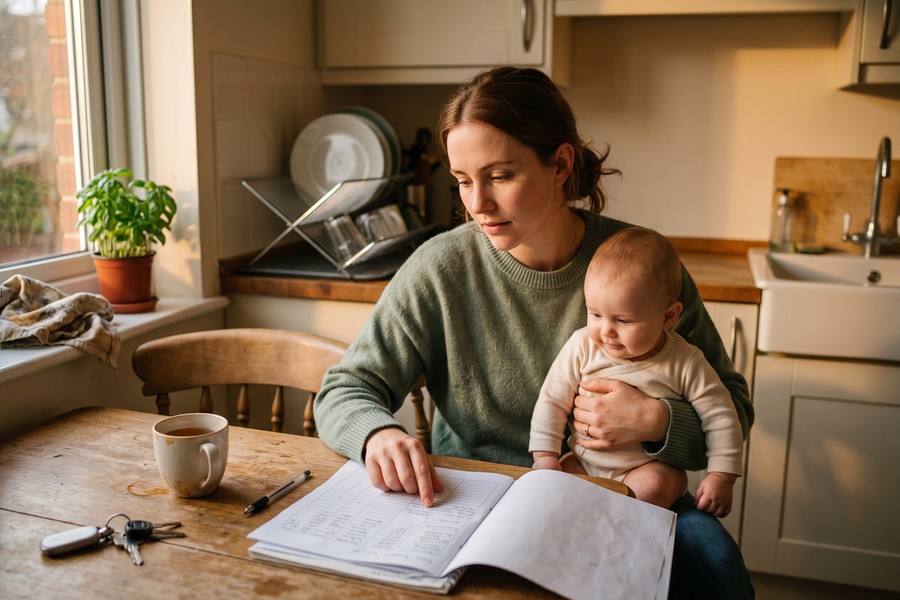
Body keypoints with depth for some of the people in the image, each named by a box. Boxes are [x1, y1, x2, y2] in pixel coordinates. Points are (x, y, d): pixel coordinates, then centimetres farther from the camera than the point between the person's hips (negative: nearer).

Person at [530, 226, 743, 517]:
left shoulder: (684, 363, -13)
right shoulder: (581, 346, -9)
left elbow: (720, 417, -5)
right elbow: (552, 401, -3)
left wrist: (721, 476, -8)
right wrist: (545, 457, -8)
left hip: (652, 467, -2)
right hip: (584, 461, 2)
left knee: (651, 488, -33)